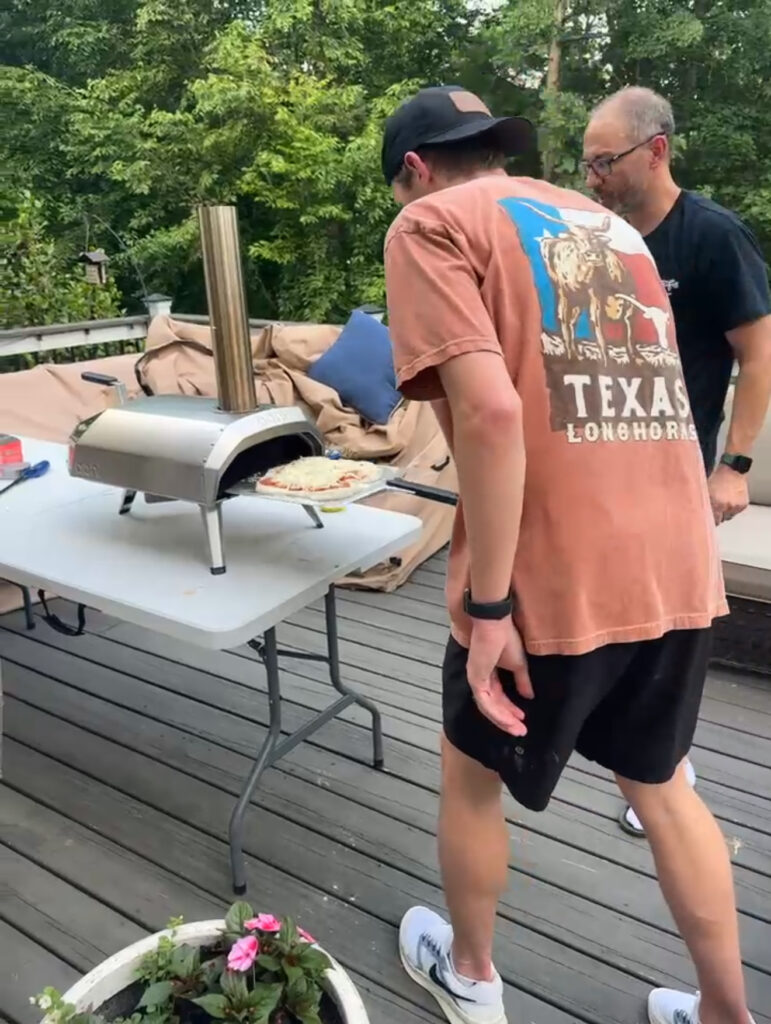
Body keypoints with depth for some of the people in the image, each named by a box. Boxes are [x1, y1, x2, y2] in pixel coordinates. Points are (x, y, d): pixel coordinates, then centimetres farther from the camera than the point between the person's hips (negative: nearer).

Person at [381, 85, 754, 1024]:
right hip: (677, 568, 7)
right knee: (660, 786, 27)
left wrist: (489, 605, -15)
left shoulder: (433, 224, -2)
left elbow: (492, 409, -19)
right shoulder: (607, 224, 19)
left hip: (553, 585, -6)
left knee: (471, 778, 20)